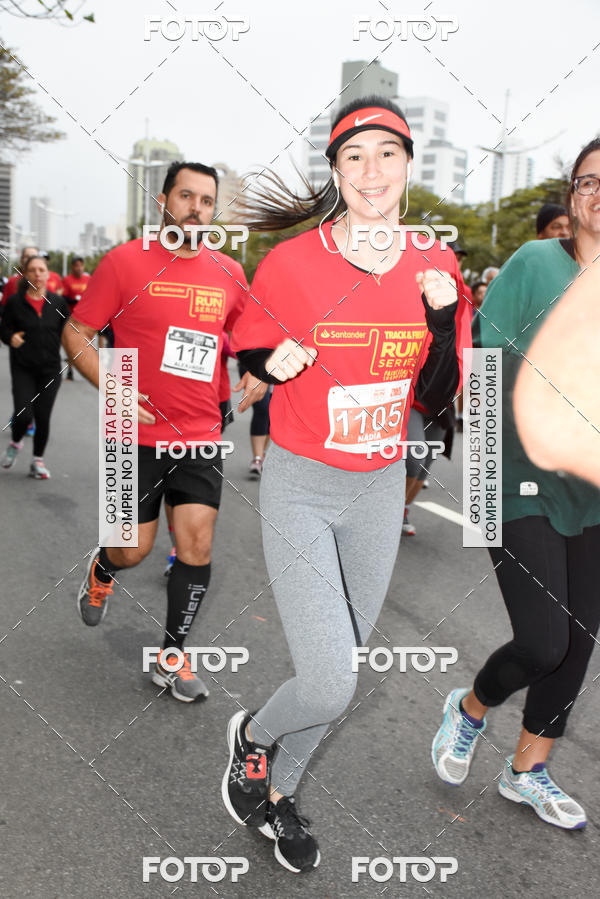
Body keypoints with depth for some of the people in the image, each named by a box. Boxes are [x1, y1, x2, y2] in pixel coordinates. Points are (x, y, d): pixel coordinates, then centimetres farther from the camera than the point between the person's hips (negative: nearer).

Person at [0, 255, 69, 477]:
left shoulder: (57, 302, 3)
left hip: (50, 369, 2)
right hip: (23, 369, -1)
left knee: (43, 417, 2)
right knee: (23, 415, -12)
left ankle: (38, 460, 21)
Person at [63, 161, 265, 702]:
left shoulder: (229, 273, 6)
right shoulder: (125, 262, -5)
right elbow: (76, 333, -2)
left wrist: (255, 375, 2)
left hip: (201, 437, 3)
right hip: (138, 434, -3)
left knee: (198, 543, -1)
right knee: (134, 549, 5)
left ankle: (172, 656, 17)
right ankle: (101, 570, 44)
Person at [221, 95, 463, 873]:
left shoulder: (436, 268, -1)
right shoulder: (291, 263, -12)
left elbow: (435, 400, 2)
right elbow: (245, 350, 3)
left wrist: (443, 322, -14)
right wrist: (275, 364, -19)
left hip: (381, 490, 4)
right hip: (300, 488, -4)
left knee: (338, 669, 15)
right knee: (330, 685, -11)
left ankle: (279, 789, 42)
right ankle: (252, 735, 25)